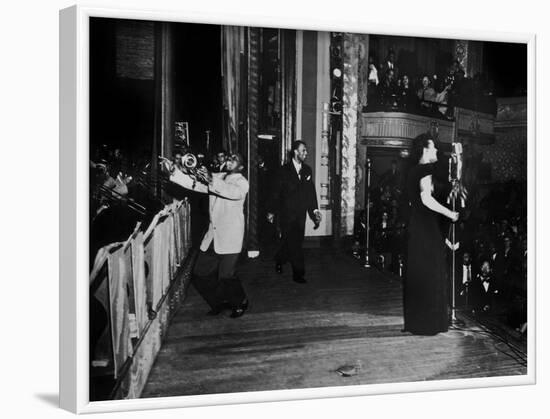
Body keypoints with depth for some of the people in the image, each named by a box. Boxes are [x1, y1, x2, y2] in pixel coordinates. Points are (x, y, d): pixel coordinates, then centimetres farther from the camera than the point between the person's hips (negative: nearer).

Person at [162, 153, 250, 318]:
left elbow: (234, 192, -28)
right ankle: (219, 302, 28)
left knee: (226, 276, -11)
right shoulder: (216, 177, 13)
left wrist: (212, 181, -44)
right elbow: (193, 183, 2)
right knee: (200, 274, 6)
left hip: (230, 238, -6)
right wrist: (174, 172, -14)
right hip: (212, 236, 6)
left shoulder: (242, 182, -5)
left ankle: (240, 303, 17)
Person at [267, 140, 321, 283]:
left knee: (295, 242, 8)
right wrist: (271, 211, -1)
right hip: (286, 213, -5)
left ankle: (279, 260, 32)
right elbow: (275, 192, -1)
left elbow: (311, 191, 11)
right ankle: (298, 272, -3)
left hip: (300, 214, 5)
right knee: (292, 242, -8)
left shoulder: (307, 170, 10)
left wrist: (314, 210, 3)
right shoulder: (284, 170, -4)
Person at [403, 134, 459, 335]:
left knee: (415, 273, 13)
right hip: (427, 228, -9)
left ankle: (413, 320, 20)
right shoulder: (425, 170, -13)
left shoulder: (414, 171, 15)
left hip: (415, 226, 9)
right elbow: (427, 198, -24)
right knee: (429, 274, -2)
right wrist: (449, 213, -15)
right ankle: (429, 322, 3)